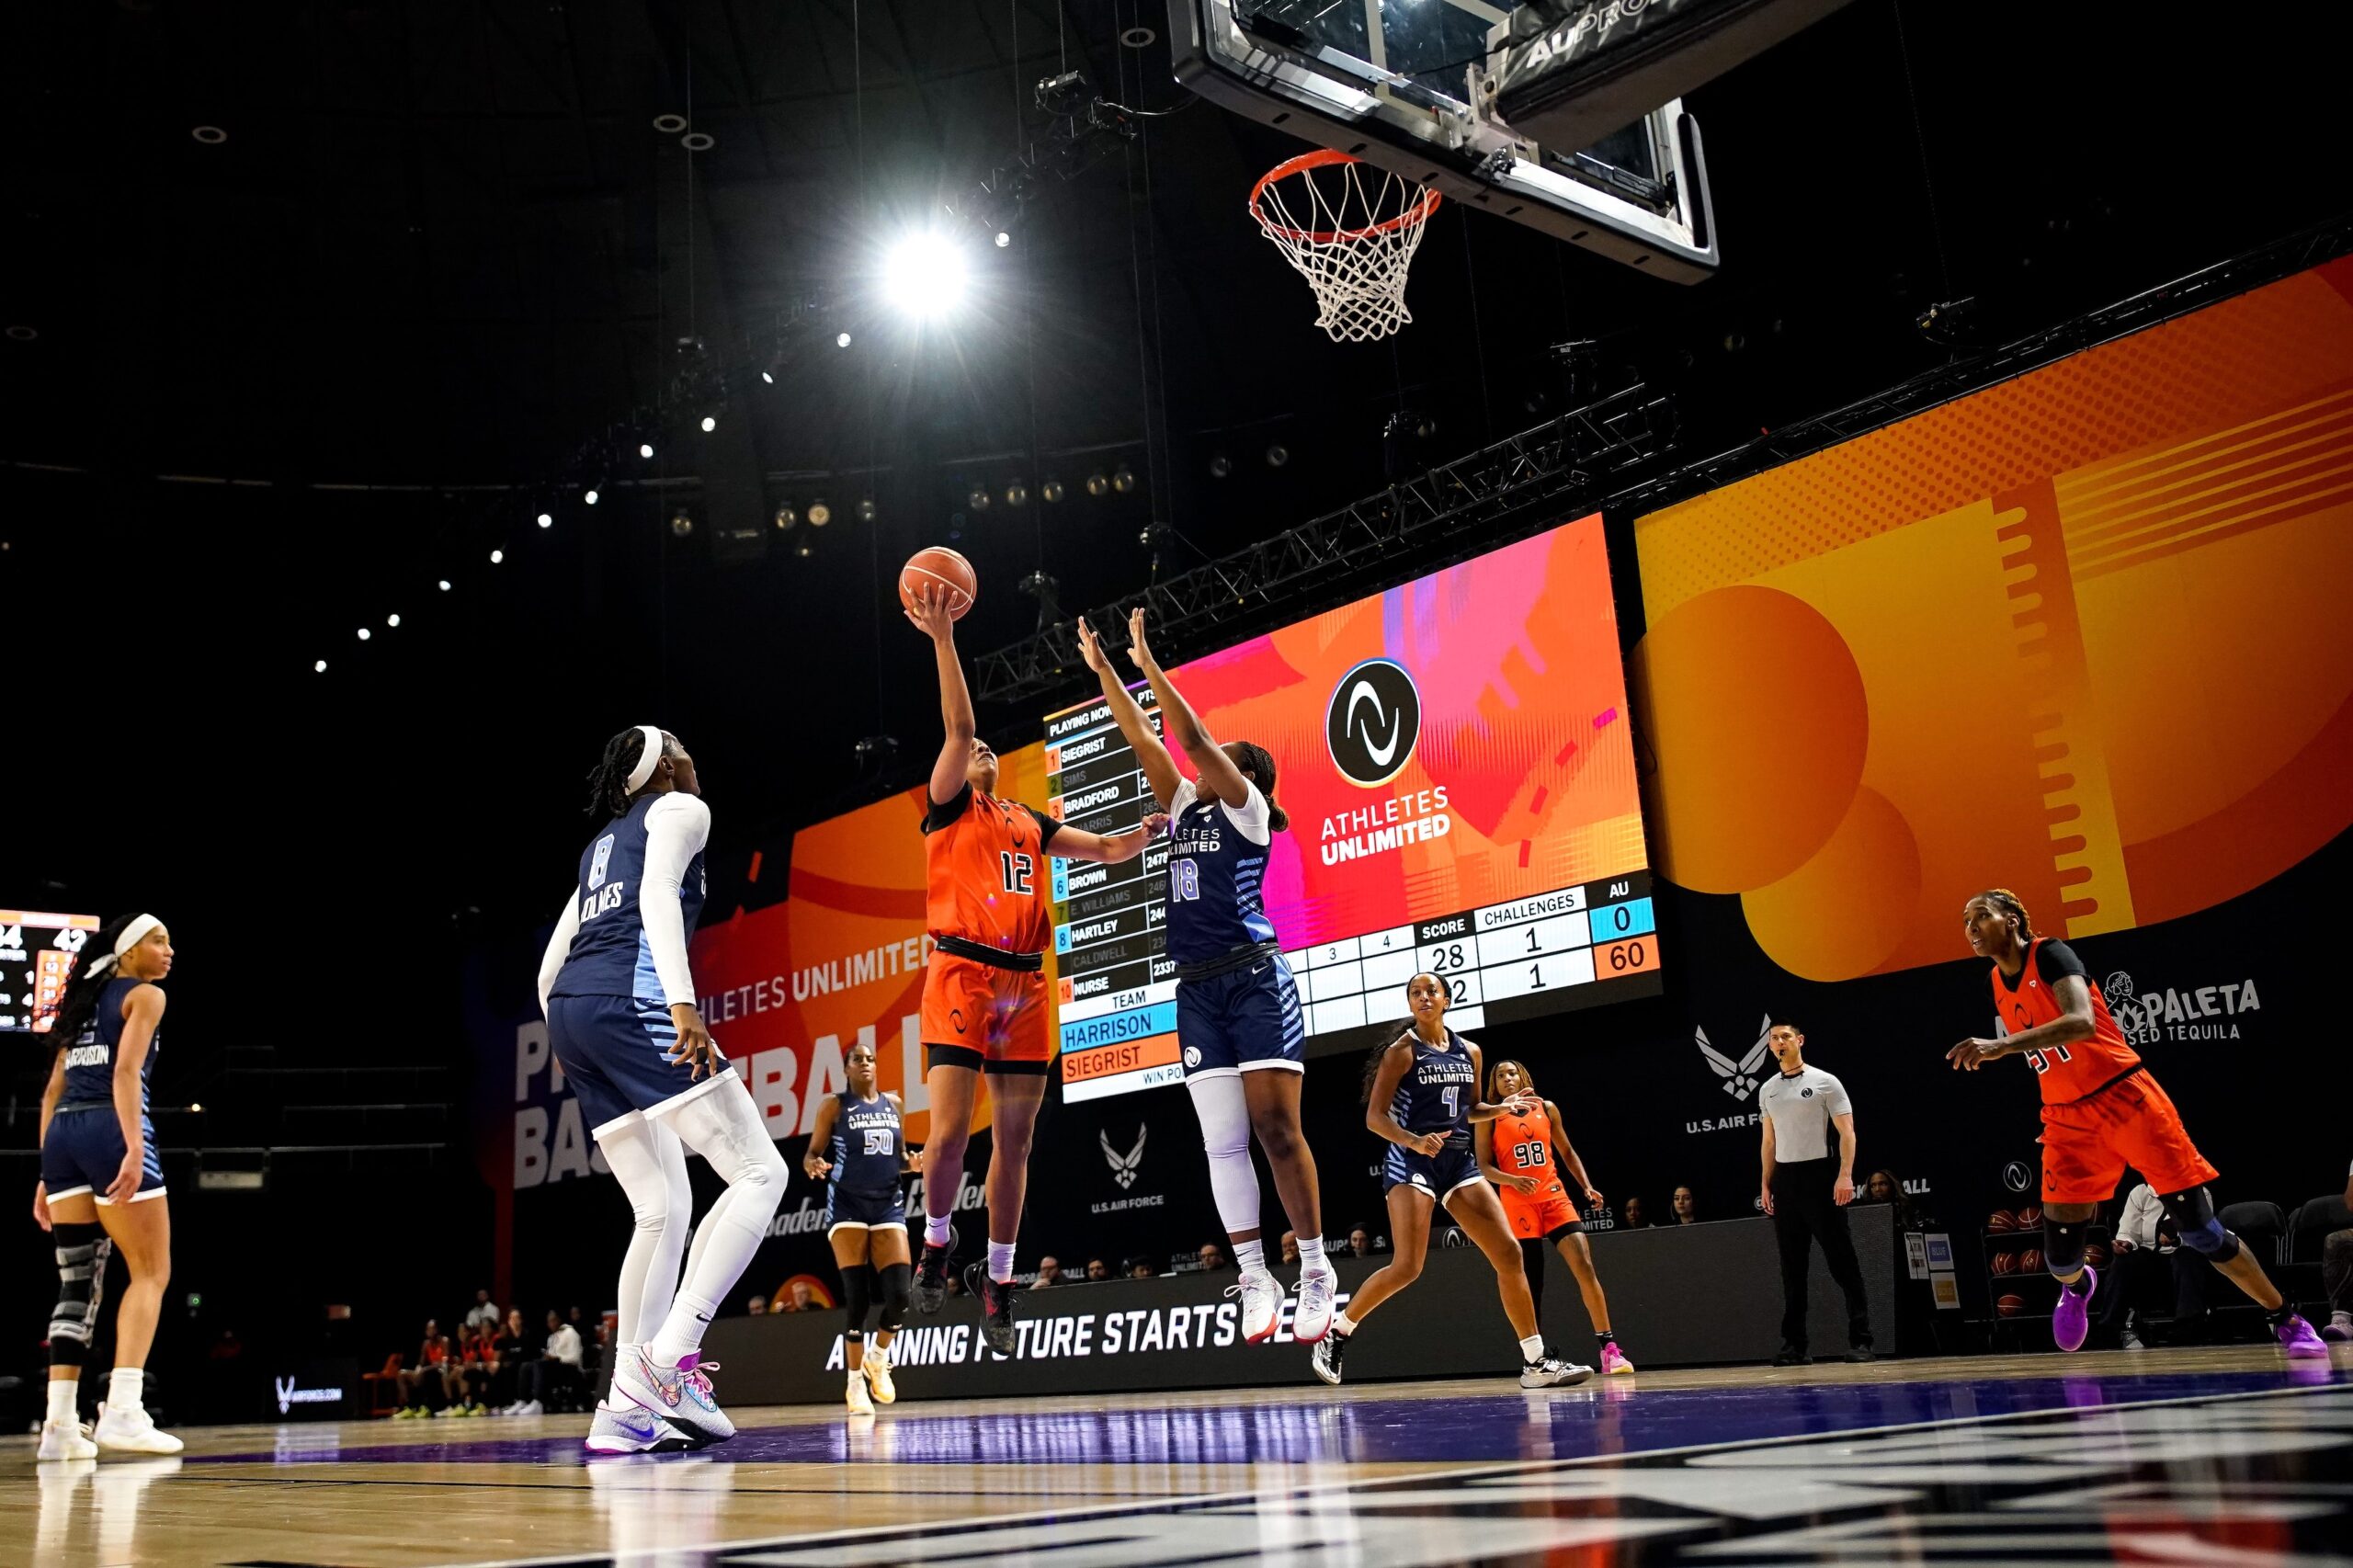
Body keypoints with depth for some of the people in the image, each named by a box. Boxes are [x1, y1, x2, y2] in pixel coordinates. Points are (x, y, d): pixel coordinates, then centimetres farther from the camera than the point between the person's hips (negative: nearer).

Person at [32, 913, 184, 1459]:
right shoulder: (145, 995, 3)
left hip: (63, 1134, 7)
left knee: (77, 1283, 9)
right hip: (111, 1130, -7)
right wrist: (135, 1148, -22)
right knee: (151, 1273, -2)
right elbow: (125, 1073, -12)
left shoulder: (83, 1000, 25)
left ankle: (60, 1422, 4)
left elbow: (53, 1092, 21)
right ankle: (122, 1410, -13)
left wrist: (48, 1173, 21)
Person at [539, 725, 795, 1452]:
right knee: (759, 1173, -9)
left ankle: (626, 1405, 4)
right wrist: (683, 1001, -24)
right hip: (631, 1003, -9)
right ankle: (673, 1352, -21)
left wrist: (571, 1047, 34)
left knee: (664, 1209, 11)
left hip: (571, 1011, 9)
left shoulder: (604, 840, 31)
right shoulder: (680, 808, 8)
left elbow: (551, 964, 27)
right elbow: (658, 892, -13)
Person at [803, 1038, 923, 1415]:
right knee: (857, 1297, -10)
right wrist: (813, 1165, -23)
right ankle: (855, 1382, 3)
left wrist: (912, 1162, -4)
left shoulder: (892, 1103, 12)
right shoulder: (834, 1105, 1)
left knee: (899, 1293, -8)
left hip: (889, 1205, 3)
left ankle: (878, 1359, 19)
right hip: (847, 1206, -3)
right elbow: (812, 1154, 0)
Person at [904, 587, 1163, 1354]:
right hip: (961, 976, -5)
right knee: (949, 1132, -15)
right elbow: (957, 726, -5)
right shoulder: (948, 808, 8)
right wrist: (943, 640, -12)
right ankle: (937, 1242, 13)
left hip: (1025, 986, 5)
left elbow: (1111, 849, 22)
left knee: (1014, 1142, 6)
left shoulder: (1032, 824, 22)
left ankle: (997, 1281, 17)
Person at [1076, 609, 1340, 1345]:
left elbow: (1193, 735, -9)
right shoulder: (1187, 810, 18)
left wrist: (1147, 662, -5)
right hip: (1197, 990, 7)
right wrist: (1103, 669, 18)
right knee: (1223, 1142, 1)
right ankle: (1254, 1276, 5)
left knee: (1276, 1127, -9)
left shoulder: (1247, 808, 1)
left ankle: (1315, 1269, -1)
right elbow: (1143, 740, 17)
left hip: (1255, 979, -6)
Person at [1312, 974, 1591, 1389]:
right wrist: (1415, 1141, -26)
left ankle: (1535, 1362, 5)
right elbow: (1375, 1116, -9)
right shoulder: (1402, 1051, -5)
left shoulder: (1469, 1052, 11)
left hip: (1460, 1161, 6)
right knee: (1407, 1266, -18)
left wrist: (1504, 1108, 5)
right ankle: (1338, 1331, 1)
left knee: (1509, 1253, -2)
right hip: (1411, 1161, -6)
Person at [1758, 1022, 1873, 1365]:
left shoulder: (1825, 1082, 1)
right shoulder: (1767, 1090, 15)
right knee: (1792, 1266, 5)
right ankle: (1795, 1345, 7)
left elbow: (1847, 1132, -4)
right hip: (1784, 1180, 5)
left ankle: (1860, 1340, -1)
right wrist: (1766, 1183, 11)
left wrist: (1845, 1175, -16)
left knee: (1842, 1260, -5)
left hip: (1820, 1176, -5)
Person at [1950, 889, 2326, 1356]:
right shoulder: (1998, 985, 9)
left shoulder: (2049, 954, -12)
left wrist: (2001, 1045, -39)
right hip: (2068, 1121, 5)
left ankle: (2288, 1322, 13)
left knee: (2201, 1231, -5)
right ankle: (2078, 1286, 32)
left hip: (2125, 1099, -5)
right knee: (2060, 1255, -4)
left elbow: (2082, 1023, -31)